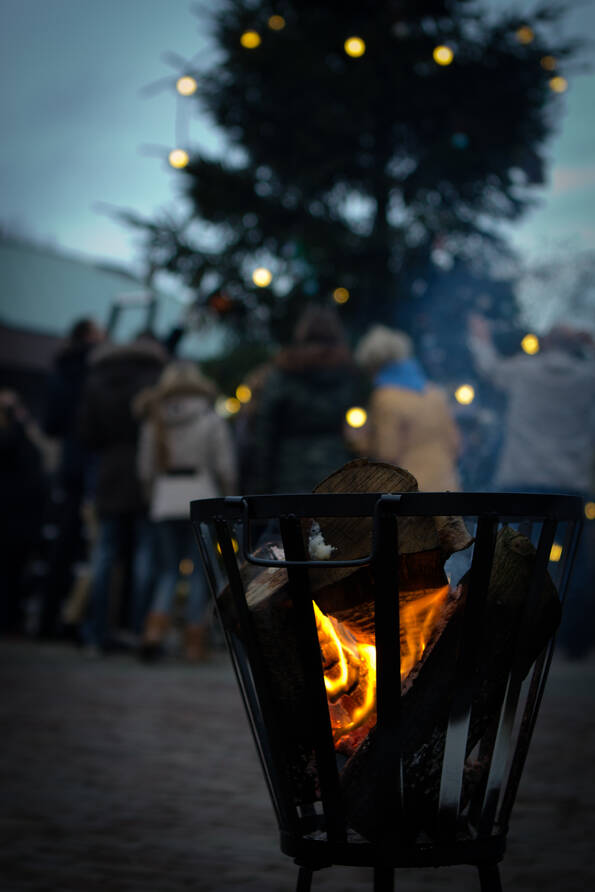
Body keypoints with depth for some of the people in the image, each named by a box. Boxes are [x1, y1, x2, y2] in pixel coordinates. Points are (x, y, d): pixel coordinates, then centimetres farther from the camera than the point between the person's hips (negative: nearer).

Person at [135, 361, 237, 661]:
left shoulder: (154, 422, 8)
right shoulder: (213, 421, 1)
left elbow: (145, 469, 9)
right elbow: (226, 469, -2)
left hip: (165, 502, 2)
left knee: (168, 571, 8)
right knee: (200, 571, 3)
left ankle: (155, 629, -13)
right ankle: (194, 641, 2)